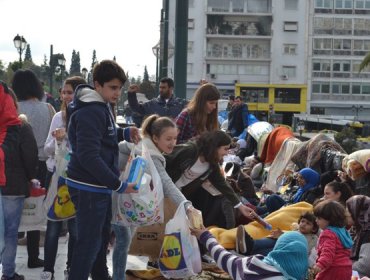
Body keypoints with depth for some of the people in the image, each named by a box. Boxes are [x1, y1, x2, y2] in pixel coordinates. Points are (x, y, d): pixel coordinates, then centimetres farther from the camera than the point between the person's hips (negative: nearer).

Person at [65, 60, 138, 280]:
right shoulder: (90, 112, -21)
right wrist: (119, 185, -25)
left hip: (99, 186, 10)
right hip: (89, 187, -10)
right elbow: (88, 156, -28)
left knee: (102, 235, 22)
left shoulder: (102, 106, 10)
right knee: (89, 241, -4)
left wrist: (124, 133, 6)